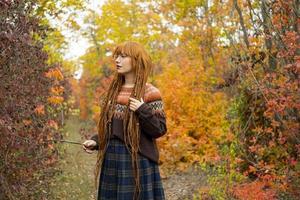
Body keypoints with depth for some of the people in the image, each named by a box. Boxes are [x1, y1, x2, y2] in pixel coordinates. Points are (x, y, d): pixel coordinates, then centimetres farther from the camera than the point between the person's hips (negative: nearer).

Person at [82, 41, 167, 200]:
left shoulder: (150, 93, -8)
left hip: (138, 161, -6)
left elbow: (160, 130, -9)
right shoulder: (114, 90, 10)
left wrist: (143, 111, -22)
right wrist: (95, 141, 1)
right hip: (112, 160, 6)